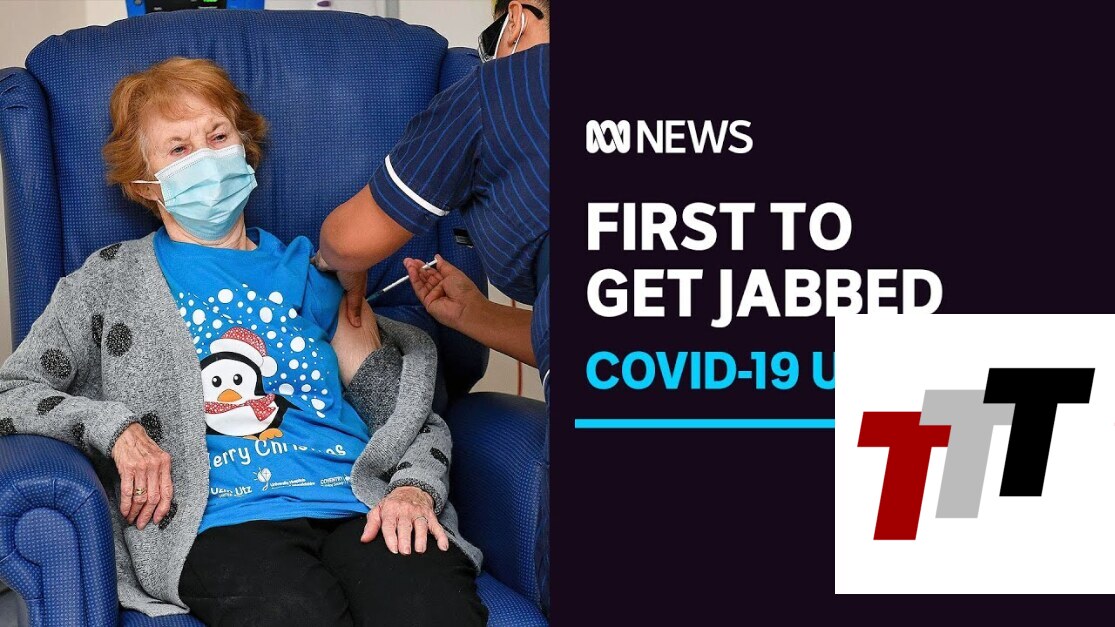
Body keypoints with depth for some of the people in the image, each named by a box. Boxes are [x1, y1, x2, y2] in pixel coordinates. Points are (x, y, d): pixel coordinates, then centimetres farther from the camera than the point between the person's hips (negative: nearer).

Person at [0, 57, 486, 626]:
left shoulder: (311, 271, 25)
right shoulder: (109, 281, 19)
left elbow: (409, 412, 20)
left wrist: (414, 489, -2)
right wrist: (113, 426, -4)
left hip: (360, 507, 2)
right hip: (222, 519, -2)